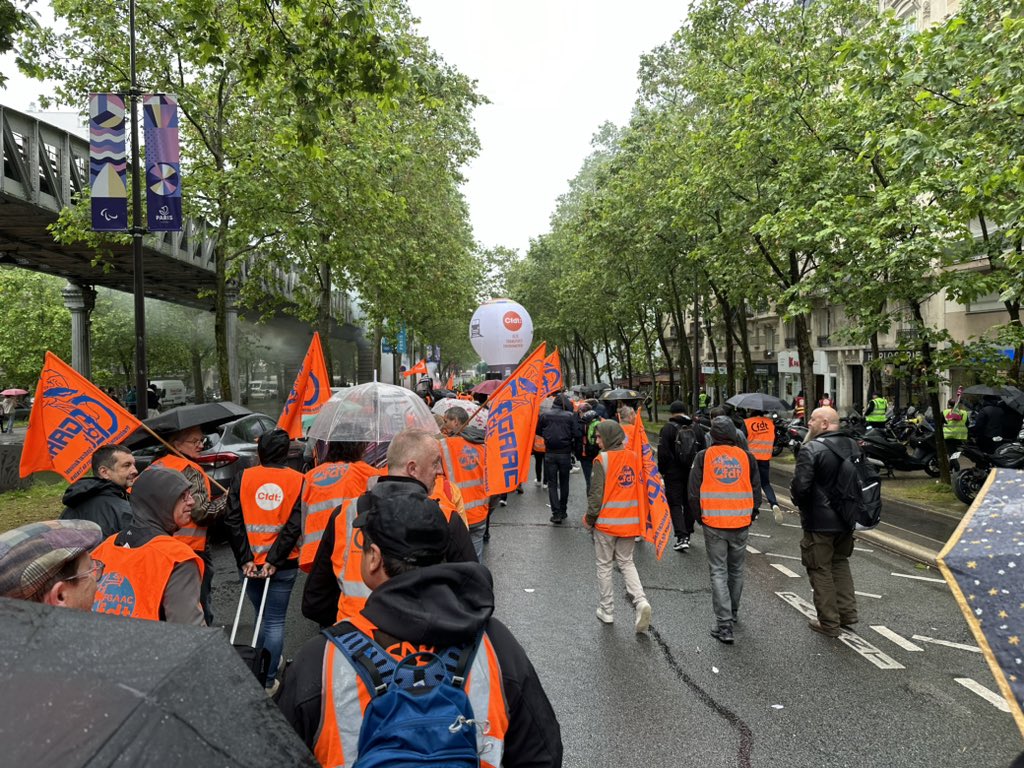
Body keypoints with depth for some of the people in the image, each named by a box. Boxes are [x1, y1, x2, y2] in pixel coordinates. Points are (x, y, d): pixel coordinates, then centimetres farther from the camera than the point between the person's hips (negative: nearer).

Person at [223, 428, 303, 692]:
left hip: (250, 562, 2)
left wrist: (245, 559, -7)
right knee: (275, 621, 9)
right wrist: (275, 560, -11)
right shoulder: (298, 480, -6)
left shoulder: (243, 477, -1)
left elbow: (232, 520, -6)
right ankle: (268, 680, 13)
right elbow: (295, 525, -13)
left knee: (262, 615, 23)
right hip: (283, 565, -2)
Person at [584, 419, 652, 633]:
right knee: (626, 562, 18)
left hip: (607, 522, -5)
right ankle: (640, 600, -2)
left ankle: (606, 610, 20)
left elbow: (597, 494, -14)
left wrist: (589, 519, -1)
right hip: (630, 522, 5)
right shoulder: (633, 457, 2)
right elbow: (639, 487, 9)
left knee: (604, 565, 11)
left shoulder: (603, 459, -14)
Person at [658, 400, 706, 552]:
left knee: (675, 504, 0)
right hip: (693, 472, 5)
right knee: (690, 503, 16)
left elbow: (663, 453, -13)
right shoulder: (697, 429, 6)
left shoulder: (667, 429, -10)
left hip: (673, 473, -4)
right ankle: (687, 535, 25)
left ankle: (682, 537, -11)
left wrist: (661, 471, 0)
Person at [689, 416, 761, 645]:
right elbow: (756, 492, 7)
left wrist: (701, 517, 11)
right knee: (736, 570, 19)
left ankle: (724, 624, -3)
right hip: (741, 524, 2)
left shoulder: (703, 457, -4)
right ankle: (732, 613, 36)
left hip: (713, 524, -2)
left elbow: (694, 493, -3)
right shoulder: (747, 457, 2)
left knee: (718, 572, 3)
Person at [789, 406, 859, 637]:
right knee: (840, 562, 24)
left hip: (819, 522, -7)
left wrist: (801, 504, -4)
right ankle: (848, 612, 28)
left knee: (821, 569, 4)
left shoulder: (811, 449, -20)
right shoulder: (852, 445, 6)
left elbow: (799, 486, -24)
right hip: (847, 519, 8)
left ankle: (829, 623, 12)